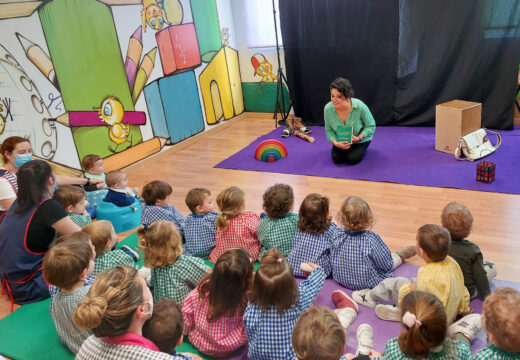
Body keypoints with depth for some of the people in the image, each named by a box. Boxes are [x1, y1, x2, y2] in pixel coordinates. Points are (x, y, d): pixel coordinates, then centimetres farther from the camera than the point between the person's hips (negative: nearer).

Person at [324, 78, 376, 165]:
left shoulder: (360, 106, -31)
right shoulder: (328, 108, -24)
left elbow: (371, 126, -17)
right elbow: (328, 130, -11)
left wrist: (359, 138, -31)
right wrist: (336, 143, -28)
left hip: (360, 140, -2)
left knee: (352, 159, -18)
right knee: (337, 159, -13)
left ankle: (361, 149, 14)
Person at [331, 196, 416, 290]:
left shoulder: (337, 236, -19)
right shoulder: (371, 239, -31)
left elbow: (332, 259, -2)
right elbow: (386, 266, -18)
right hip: (368, 283, -4)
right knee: (394, 257, 20)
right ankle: (401, 255, 50)